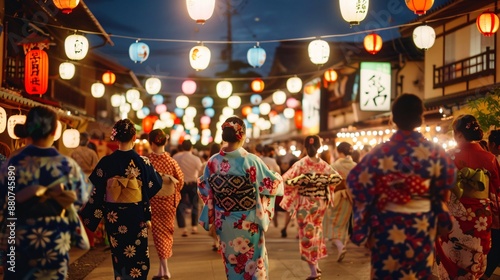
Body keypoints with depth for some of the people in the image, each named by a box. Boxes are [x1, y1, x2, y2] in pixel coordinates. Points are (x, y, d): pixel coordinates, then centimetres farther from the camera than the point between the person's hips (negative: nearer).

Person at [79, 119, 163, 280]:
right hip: (136, 216, -2)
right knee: (137, 258, 9)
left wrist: (87, 217, 5)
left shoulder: (106, 162, -7)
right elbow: (151, 190, -3)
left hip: (113, 217, 2)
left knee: (118, 256, 17)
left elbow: (96, 192, -4)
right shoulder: (143, 162, -10)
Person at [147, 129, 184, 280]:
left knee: (158, 232, 6)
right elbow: (180, 180, -1)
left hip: (153, 201, -2)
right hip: (169, 201, 2)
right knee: (166, 231, 17)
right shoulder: (171, 161, -10)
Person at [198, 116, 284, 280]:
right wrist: (278, 177, 16)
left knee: (232, 264, 18)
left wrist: (211, 221, 15)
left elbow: (206, 194, 2)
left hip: (224, 223, 4)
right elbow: (273, 183, -6)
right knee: (252, 263, 12)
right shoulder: (251, 160, -18)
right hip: (248, 223, -3)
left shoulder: (213, 162, -7)